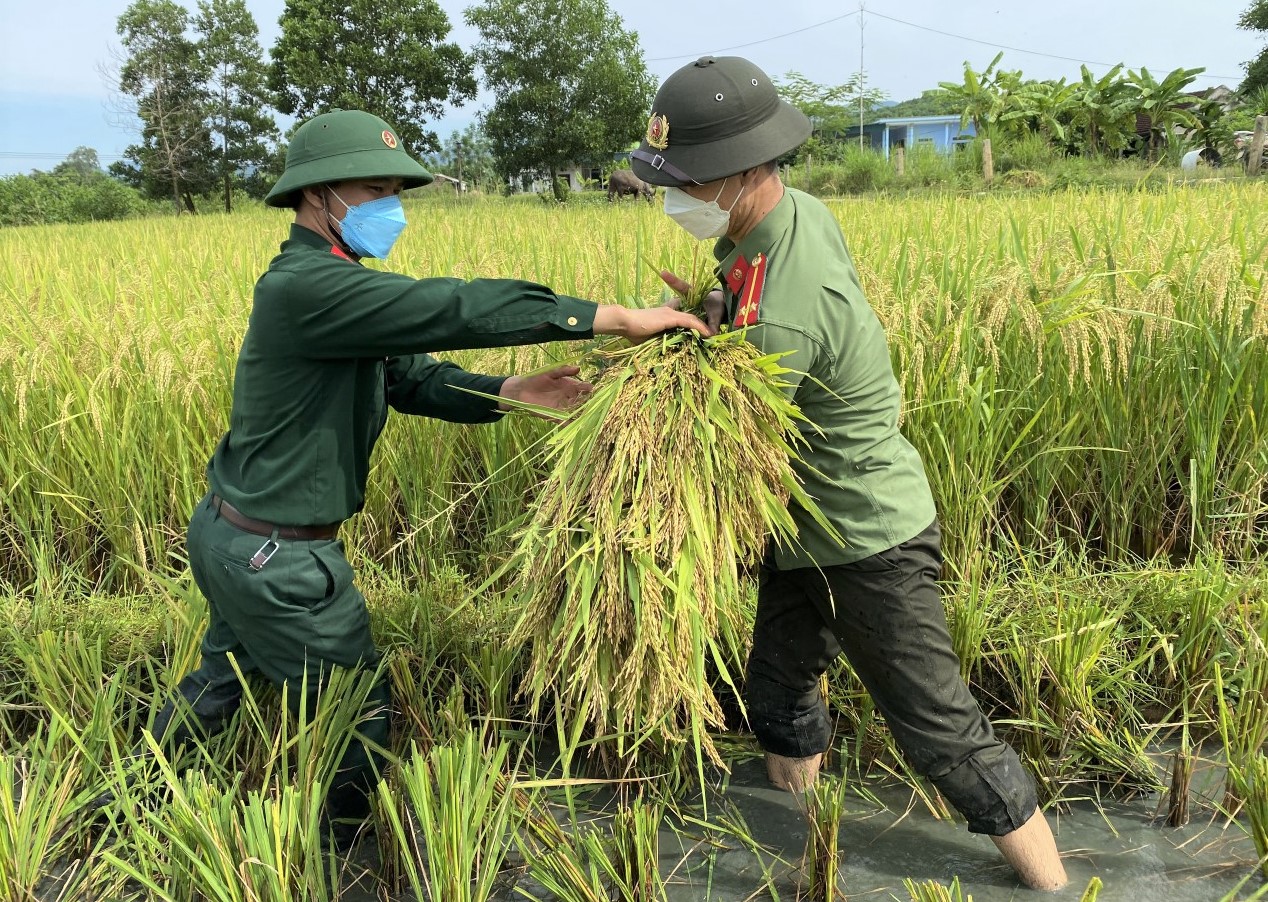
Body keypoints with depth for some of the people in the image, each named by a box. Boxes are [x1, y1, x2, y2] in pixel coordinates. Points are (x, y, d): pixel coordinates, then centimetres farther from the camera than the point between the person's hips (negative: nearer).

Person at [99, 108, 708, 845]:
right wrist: (620, 318, -35)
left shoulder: (340, 288, 6)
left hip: (230, 533, 10)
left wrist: (512, 392, -16)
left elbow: (417, 380, 2)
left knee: (221, 681, 31)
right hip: (275, 558, -10)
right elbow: (456, 309, -36)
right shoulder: (309, 286, -27)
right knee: (360, 717, 8)